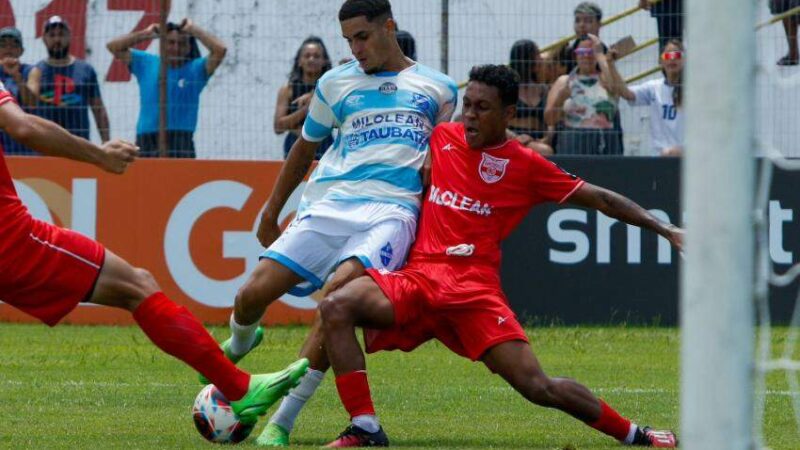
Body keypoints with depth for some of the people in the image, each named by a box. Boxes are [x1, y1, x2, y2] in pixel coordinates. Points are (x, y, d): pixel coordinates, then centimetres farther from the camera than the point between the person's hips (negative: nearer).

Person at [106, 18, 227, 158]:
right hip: (146, 140, 2)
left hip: (180, 141, -2)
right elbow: (113, 46, 14)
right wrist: (146, 33, 10)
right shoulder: (146, 63, 14)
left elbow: (220, 49, -6)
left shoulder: (196, 69, 8)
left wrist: (195, 30, 4)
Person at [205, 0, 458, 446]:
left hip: (393, 211, -3)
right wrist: (271, 212, 28)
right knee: (254, 293, -10)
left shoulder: (439, 88, 14)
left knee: (339, 288, -31)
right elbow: (305, 148, 28)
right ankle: (239, 343, 32)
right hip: (330, 203, 3)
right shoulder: (335, 84, 17)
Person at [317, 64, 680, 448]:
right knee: (336, 307, -23)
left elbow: (598, 199, 9)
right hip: (417, 276, 3)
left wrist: (664, 229, 6)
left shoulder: (526, 165, 5)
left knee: (537, 387, -13)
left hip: (473, 287, -3)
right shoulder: (442, 137, 14)